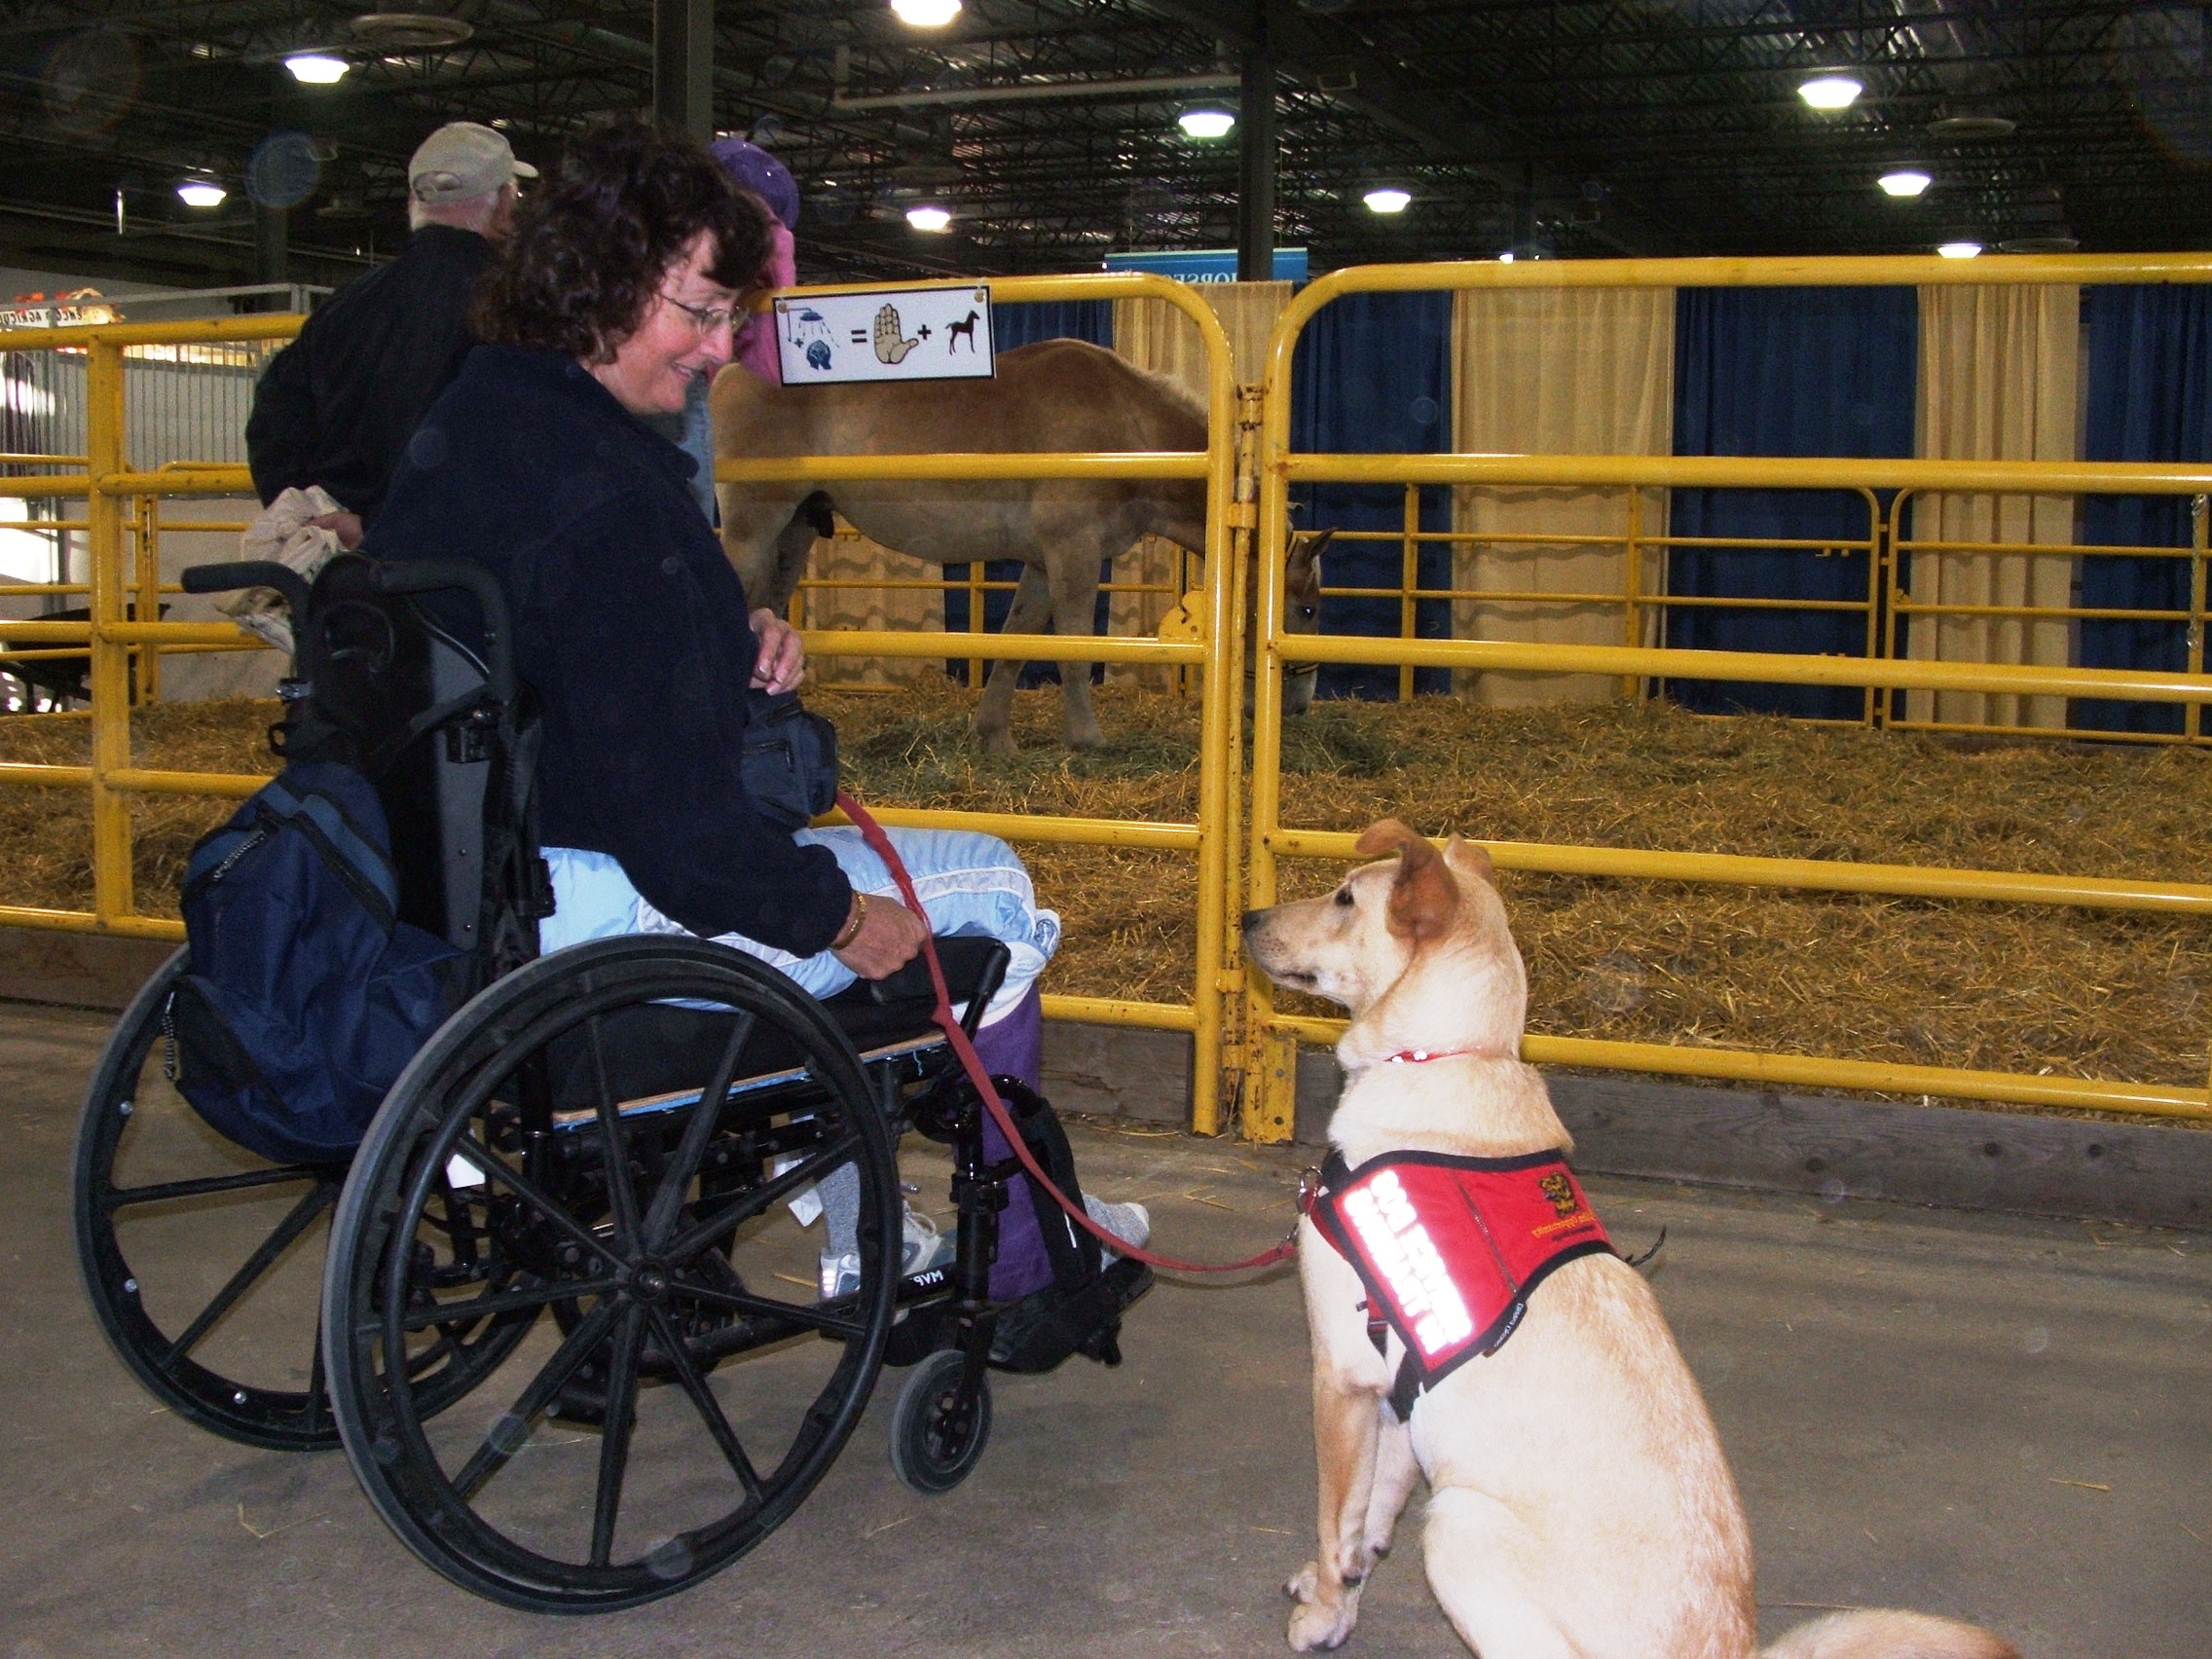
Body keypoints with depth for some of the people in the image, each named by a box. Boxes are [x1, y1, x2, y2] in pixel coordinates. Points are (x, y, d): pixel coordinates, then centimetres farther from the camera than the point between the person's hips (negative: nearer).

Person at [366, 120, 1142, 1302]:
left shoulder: (467, 419, 6)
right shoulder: (603, 495, -26)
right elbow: (674, 826, -27)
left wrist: (727, 639, 5)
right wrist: (837, 913, -12)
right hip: (592, 914, -11)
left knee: (806, 862, 34)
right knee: (990, 892, 4)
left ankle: (859, 1238, 37)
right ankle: (1013, 1261, 21)